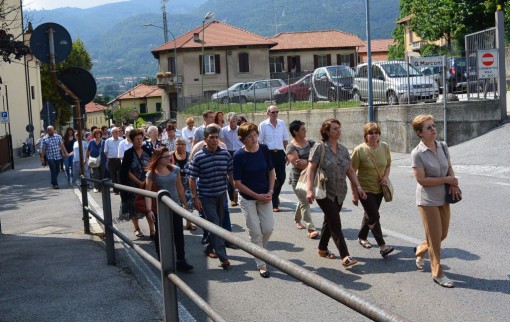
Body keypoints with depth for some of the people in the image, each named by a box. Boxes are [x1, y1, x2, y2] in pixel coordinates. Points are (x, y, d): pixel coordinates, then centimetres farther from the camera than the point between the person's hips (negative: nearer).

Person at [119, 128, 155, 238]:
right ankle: (137, 228, 21)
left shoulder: (146, 152, 4)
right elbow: (127, 171, -10)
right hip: (133, 184, -2)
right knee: (134, 207, 6)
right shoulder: (128, 153, -6)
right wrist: (140, 182, -16)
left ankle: (152, 229, 0)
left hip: (146, 184, 2)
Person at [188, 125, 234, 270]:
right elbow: (192, 179, -6)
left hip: (221, 195, 5)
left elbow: (230, 174, 8)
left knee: (218, 224, 15)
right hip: (206, 197, -4)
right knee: (214, 224, -8)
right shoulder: (198, 157, -10)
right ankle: (222, 257, -8)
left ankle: (209, 248, 35)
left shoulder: (225, 154, 0)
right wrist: (195, 198, -10)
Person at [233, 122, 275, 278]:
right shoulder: (238, 155, -16)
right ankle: (261, 265, 16)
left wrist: (270, 192, -6)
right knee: (256, 232, 1)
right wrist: (258, 196, -14)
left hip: (264, 196, 3)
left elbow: (271, 171, 6)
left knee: (268, 228, 1)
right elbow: (237, 183, -14)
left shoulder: (264, 149, -5)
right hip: (248, 198, -3)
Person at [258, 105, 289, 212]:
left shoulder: (282, 123, 7)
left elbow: (285, 140, 13)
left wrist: (287, 154, 11)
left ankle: (275, 194, 33)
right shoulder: (263, 125, -4)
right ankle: (274, 204, 9)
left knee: (281, 177, 4)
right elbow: (259, 141, -2)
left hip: (280, 153, 3)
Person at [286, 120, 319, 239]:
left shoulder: (310, 143, 6)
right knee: (305, 203, -9)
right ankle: (311, 229, -11)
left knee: (303, 201, 19)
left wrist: (305, 161, -18)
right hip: (298, 178, -5)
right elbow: (298, 164, -18)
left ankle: (297, 219, 44)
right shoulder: (291, 147, -10)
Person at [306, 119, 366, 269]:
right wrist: (310, 190, -22)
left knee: (329, 221, 16)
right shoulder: (319, 148, -9)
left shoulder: (343, 149, 10)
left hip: (339, 193, 7)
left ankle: (322, 249, 33)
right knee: (335, 223, -11)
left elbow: (350, 170, 14)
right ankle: (345, 257, -14)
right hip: (324, 193, -6)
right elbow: (311, 169, -13)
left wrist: (358, 187, 6)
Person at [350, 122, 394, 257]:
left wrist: (386, 176, -9)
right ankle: (382, 246, -6)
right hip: (365, 189, -5)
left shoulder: (385, 147, -3)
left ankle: (362, 237, 40)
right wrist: (354, 194, -13)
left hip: (379, 188, 5)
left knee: (370, 214, 19)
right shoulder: (359, 150, -16)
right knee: (374, 217, -10)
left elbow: (388, 165, 12)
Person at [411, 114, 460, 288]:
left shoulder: (443, 146, 1)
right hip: (428, 200, -6)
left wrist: (453, 184, -6)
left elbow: (449, 168, 13)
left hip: (443, 198, 6)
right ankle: (438, 274, 16)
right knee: (435, 237, 2)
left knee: (443, 234, 15)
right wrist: (447, 180, -16)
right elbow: (422, 179, -19)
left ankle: (420, 250, 43)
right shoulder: (417, 153, -17)